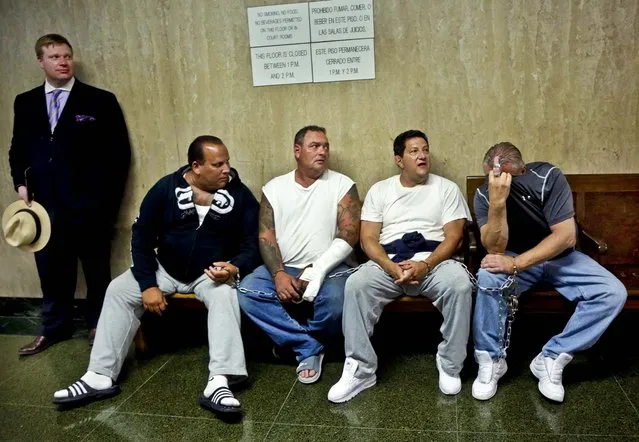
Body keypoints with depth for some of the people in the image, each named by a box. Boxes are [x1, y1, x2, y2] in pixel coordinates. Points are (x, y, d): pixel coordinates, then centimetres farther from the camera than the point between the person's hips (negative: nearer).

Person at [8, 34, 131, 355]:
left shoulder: (100, 101, 0)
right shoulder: (25, 103, 12)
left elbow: (119, 153, -2)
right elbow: (18, 150, 17)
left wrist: (108, 197, -7)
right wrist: (21, 183, 1)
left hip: (89, 203, -3)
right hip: (45, 202, 4)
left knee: (96, 269, 9)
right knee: (51, 268, 12)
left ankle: (98, 325, 25)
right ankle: (54, 327, 28)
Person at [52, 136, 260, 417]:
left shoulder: (240, 195, -10)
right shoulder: (166, 188, -7)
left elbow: (252, 244, -8)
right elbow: (142, 236, -3)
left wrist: (235, 268, -30)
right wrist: (148, 284, -12)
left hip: (213, 273, -2)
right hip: (166, 269, 3)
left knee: (225, 294, -34)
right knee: (118, 290, -13)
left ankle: (218, 383, -40)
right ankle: (100, 377, -7)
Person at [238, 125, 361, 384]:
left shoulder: (342, 185, 0)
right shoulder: (273, 188, 7)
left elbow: (348, 236, -8)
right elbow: (266, 236, 0)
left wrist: (315, 272, -16)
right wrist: (279, 274, -17)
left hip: (327, 268, -2)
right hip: (283, 268, 3)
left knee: (335, 301, -34)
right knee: (247, 292, -23)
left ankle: (297, 341, 1)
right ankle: (309, 346, -12)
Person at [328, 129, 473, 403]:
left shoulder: (447, 188, 10)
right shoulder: (379, 190, 12)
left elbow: (454, 236, 0)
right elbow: (368, 239, 4)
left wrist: (425, 265, -18)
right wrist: (391, 267, -17)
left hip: (434, 260, 0)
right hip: (389, 261, 1)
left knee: (460, 284, -32)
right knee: (355, 285, -28)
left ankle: (450, 365, -13)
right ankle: (361, 370, -19)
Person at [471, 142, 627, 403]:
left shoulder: (548, 177, -21)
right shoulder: (484, 194, -17)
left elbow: (566, 235, -25)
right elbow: (495, 249, -27)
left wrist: (515, 264, -34)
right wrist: (498, 201, -41)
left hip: (558, 256, 1)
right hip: (513, 259, -1)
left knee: (613, 293, -21)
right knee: (488, 277, -33)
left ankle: (552, 358, -11)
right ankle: (491, 361, -15)